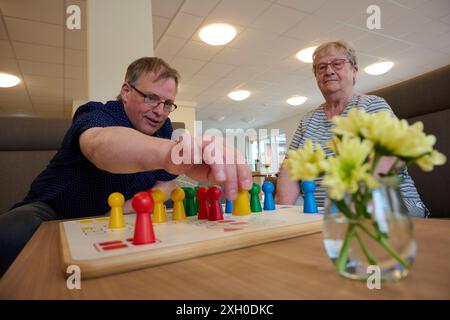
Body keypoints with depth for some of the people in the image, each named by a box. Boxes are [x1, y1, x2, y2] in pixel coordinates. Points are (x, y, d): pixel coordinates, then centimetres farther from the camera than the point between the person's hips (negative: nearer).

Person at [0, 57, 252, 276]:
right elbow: (101, 143, -46)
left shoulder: (164, 128, -3)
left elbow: (165, 184, 0)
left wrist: (124, 210, -18)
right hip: (51, 212, -3)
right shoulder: (94, 115, -20)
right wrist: (167, 151, -68)